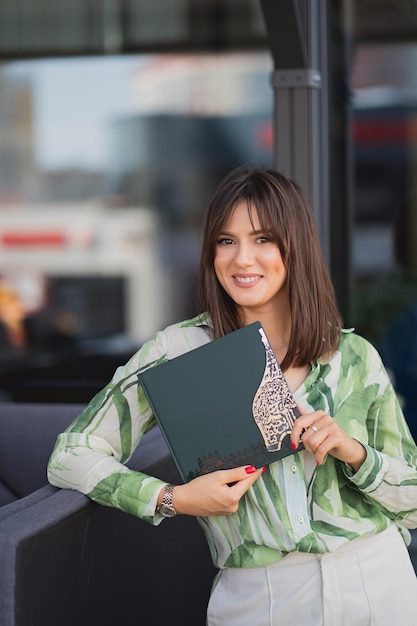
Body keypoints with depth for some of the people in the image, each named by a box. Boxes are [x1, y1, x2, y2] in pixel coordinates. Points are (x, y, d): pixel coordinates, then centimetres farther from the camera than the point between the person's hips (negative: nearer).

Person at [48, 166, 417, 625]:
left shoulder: (354, 358, 1)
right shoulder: (181, 350, -5)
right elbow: (71, 458, -6)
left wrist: (355, 453, -13)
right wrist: (172, 499, -19)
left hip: (379, 586, 2)